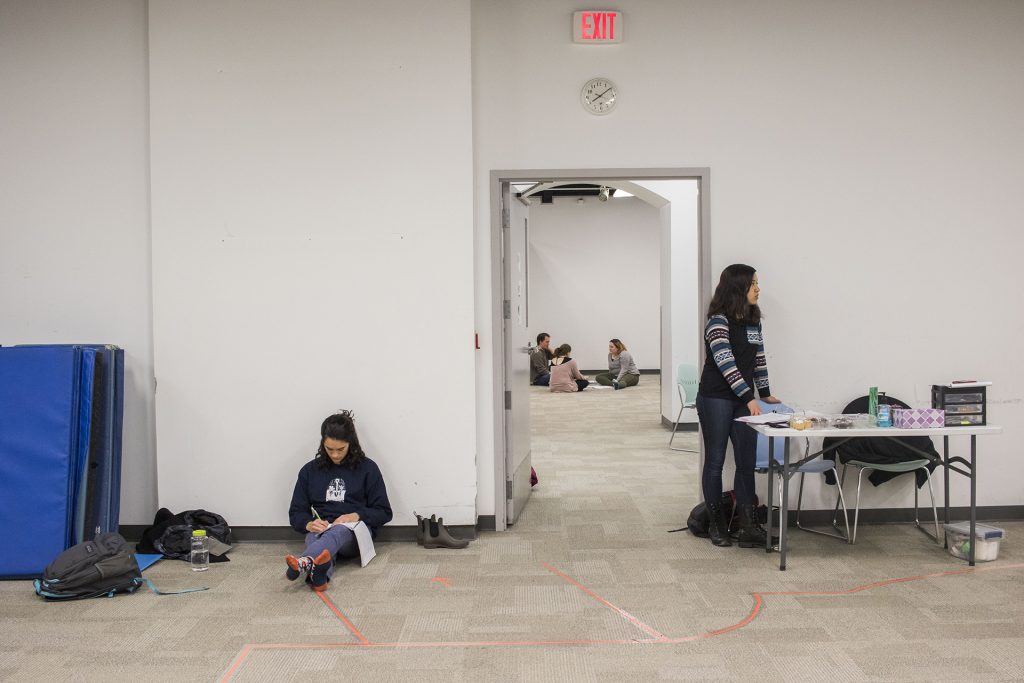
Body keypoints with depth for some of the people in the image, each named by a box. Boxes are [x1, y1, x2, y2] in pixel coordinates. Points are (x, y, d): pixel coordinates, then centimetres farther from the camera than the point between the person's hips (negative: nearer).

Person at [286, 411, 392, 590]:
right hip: (321, 530, 2)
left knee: (337, 532, -39)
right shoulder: (310, 470, 14)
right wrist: (308, 524, -10)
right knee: (314, 537, -36)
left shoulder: (367, 468, 8)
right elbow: (296, 513, 14)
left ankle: (304, 562, -70)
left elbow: (384, 513, 7)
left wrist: (357, 516, -12)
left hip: (355, 532, -2)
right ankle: (318, 572, -69)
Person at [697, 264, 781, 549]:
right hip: (716, 399, -6)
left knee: (747, 463, 1)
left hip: (744, 401, 7)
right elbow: (726, 364, -19)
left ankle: (748, 527, 3)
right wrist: (750, 398, -23)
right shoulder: (718, 322, -12)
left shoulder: (753, 321, 11)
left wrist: (765, 393, 17)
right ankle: (717, 525, 14)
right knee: (715, 461, 3)